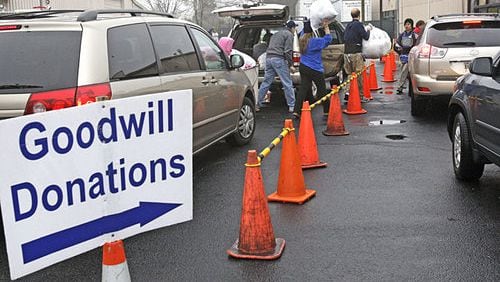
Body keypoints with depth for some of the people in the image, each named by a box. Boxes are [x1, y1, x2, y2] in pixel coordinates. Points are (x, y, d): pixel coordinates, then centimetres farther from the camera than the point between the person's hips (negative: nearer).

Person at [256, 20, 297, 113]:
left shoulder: (276, 34, 26)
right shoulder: (289, 35, 0)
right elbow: (287, 51, -10)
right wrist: (291, 65, -8)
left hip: (269, 58, 8)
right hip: (279, 59, -8)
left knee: (266, 83, 12)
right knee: (287, 84, -3)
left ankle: (258, 104, 13)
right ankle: (291, 106, -3)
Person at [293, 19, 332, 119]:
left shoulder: (302, 39, 2)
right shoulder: (315, 41, -17)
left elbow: (304, 30, 23)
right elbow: (328, 39, -8)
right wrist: (326, 27, -3)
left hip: (303, 68, 6)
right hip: (315, 69, -6)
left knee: (303, 89, 5)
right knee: (322, 89, 8)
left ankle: (297, 111, -6)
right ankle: (327, 110, 20)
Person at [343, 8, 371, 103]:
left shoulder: (348, 25, 13)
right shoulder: (358, 24, -7)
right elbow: (366, 37, -7)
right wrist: (368, 30, 11)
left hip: (347, 52, 6)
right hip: (356, 53, -6)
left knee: (351, 75, 13)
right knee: (358, 75, 0)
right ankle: (360, 96, 5)